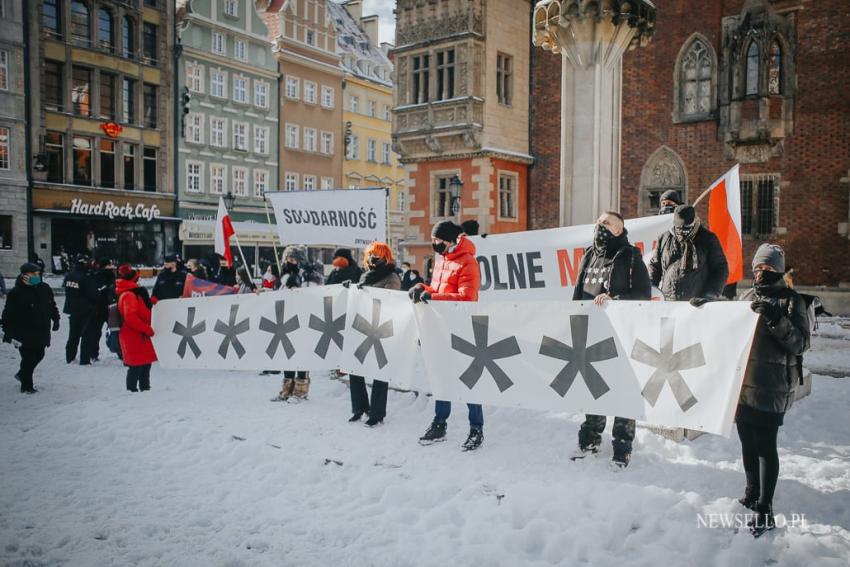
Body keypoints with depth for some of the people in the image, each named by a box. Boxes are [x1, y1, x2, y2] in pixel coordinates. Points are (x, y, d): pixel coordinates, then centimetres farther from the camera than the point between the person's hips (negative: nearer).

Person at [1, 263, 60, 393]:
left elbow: (52, 305, 18)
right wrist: (8, 332, -14)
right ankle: (26, 386, 13)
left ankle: (22, 374, 41)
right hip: (24, 333, -6)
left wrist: (56, 319, 14)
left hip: (41, 332, 7)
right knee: (28, 358, -2)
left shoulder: (44, 288, 3)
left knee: (38, 355, 17)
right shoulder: (16, 293, -15)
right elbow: (8, 314, -12)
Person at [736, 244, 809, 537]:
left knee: (765, 446, -4)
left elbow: (800, 343, -11)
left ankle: (764, 510, 4)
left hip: (771, 387, -5)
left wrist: (775, 319, -23)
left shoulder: (791, 301, -3)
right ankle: (752, 494, 32)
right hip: (742, 383, 6)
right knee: (748, 442, 15)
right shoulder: (747, 297, 13)